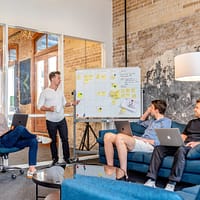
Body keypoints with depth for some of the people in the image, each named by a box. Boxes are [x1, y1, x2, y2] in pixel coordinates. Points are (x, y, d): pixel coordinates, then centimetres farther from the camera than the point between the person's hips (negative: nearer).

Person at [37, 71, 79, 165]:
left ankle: (67, 157, 18)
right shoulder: (45, 92, -7)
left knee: (65, 139, 5)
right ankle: (55, 159, 22)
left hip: (62, 120, 4)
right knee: (53, 141, 8)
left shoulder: (60, 91, 8)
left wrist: (72, 103, -2)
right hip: (51, 121, -3)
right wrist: (49, 109, -24)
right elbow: (40, 106, -7)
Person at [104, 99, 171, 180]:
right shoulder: (153, 120, 29)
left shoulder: (166, 121, 3)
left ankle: (123, 174, -31)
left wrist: (143, 139, -12)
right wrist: (148, 111, 31)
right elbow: (141, 122, 48)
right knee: (108, 136, -9)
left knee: (120, 137, -34)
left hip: (149, 145, -9)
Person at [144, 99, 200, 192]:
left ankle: (172, 184, -40)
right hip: (183, 145, 6)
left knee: (181, 149, -40)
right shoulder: (192, 122, 32)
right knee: (158, 148, -17)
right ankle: (151, 180, -26)